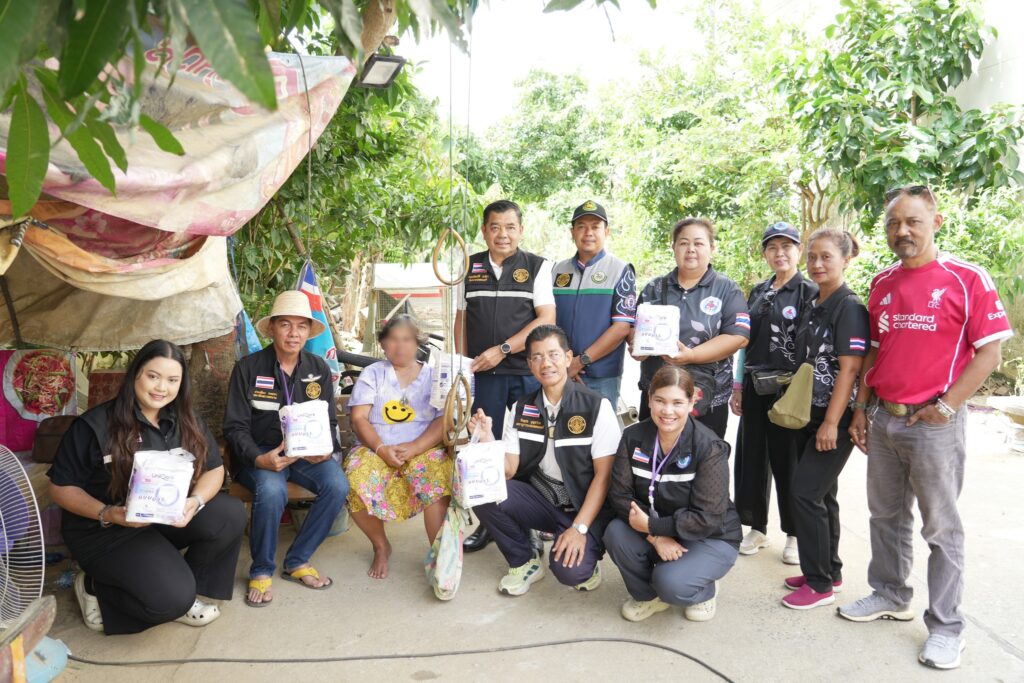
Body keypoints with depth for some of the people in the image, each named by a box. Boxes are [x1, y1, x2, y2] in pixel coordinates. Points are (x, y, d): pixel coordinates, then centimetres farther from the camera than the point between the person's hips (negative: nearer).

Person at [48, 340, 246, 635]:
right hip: (106, 530, -5)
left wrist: (195, 502, -22)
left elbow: (214, 469, -1)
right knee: (172, 598, -24)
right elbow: (60, 486, -10)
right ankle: (97, 589, 5)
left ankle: (181, 590, 0)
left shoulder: (187, 421, 0)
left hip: (169, 520, 6)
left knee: (231, 514, -21)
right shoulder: (95, 425, -15)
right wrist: (106, 513, -26)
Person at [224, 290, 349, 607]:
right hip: (260, 454, -3)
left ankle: (297, 562, -5)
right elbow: (235, 427, -7)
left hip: (307, 453, 3)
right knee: (271, 491, -35)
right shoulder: (248, 368, -5)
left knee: (338, 485, -26)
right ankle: (261, 570, -8)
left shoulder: (319, 369, 5)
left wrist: (327, 449, -14)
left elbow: (329, 421, 9)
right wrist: (260, 459, -26)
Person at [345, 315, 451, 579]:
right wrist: (381, 449, -16)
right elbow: (359, 418, 1)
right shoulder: (372, 373, 12)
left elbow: (443, 421, -1)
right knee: (357, 482, -30)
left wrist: (414, 448, -17)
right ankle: (381, 546, -1)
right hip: (374, 449, 1)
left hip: (423, 450, -1)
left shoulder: (433, 376, 10)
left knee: (439, 477, -34)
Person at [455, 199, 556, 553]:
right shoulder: (470, 268, 11)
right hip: (483, 374, 3)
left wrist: (503, 349, -13)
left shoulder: (537, 267, 1)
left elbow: (547, 318, -7)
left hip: (528, 371, -2)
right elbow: (461, 319, 15)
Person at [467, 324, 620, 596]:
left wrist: (579, 528, -21)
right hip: (540, 499, 5)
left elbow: (603, 475, -13)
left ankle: (586, 563, 10)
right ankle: (524, 562, 5)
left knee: (568, 569, -29)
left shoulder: (596, 406, -13)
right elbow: (507, 471, -3)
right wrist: (486, 440, -21)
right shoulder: (522, 409, 1)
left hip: (586, 506, -4)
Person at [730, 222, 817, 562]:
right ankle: (756, 527, 25)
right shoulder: (758, 292, 12)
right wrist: (738, 387, 12)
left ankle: (795, 534, 20)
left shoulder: (810, 292, -4)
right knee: (752, 458, 10)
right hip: (755, 388, 5)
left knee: (788, 462, 3)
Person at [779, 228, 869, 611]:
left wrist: (831, 423, -20)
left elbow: (850, 369, -17)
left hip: (835, 419, -8)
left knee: (804, 493, -9)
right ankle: (829, 572, 27)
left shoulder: (849, 307, -12)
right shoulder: (814, 307, 12)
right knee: (821, 494, 14)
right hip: (808, 415, 8)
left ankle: (820, 584, 3)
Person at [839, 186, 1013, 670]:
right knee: (885, 515, 17)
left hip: (934, 422, -5)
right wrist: (861, 409, 9)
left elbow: (989, 352, -10)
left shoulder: (966, 279, -8)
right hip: (882, 417, 6)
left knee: (941, 527, 5)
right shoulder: (882, 284, 8)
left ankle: (946, 626, 18)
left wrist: (946, 406, -14)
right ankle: (890, 595, 34)